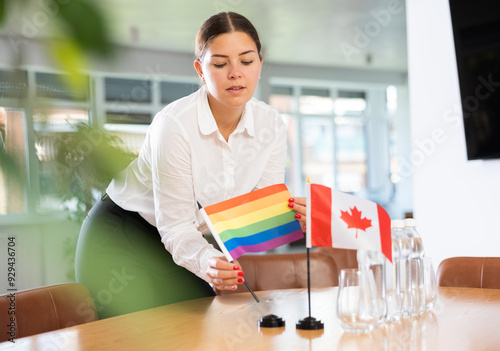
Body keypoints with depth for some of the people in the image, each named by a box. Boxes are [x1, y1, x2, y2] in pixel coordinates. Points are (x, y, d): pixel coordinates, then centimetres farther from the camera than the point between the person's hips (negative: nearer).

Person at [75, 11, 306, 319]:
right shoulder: (175, 124, -28)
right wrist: (207, 261, -47)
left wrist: (292, 216, -34)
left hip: (195, 239, 5)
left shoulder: (271, 125, -11)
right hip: (121, 242, -5)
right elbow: (176, 226, -27)